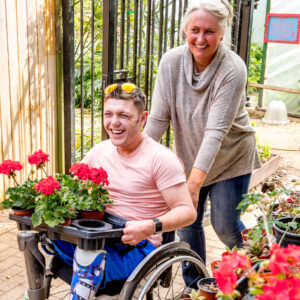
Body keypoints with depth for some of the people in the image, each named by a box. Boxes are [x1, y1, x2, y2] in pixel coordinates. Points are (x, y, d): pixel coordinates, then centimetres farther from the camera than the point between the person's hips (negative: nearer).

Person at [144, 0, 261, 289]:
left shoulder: (233, 70, -25)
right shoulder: (171, 61, -15)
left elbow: (216, 130, -31)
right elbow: (158, 119, -13)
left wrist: (195, 182, -37)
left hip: (230, 159, -3)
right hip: (189, 156, 4)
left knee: (225, 225, 1)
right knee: (186, 222, 8)